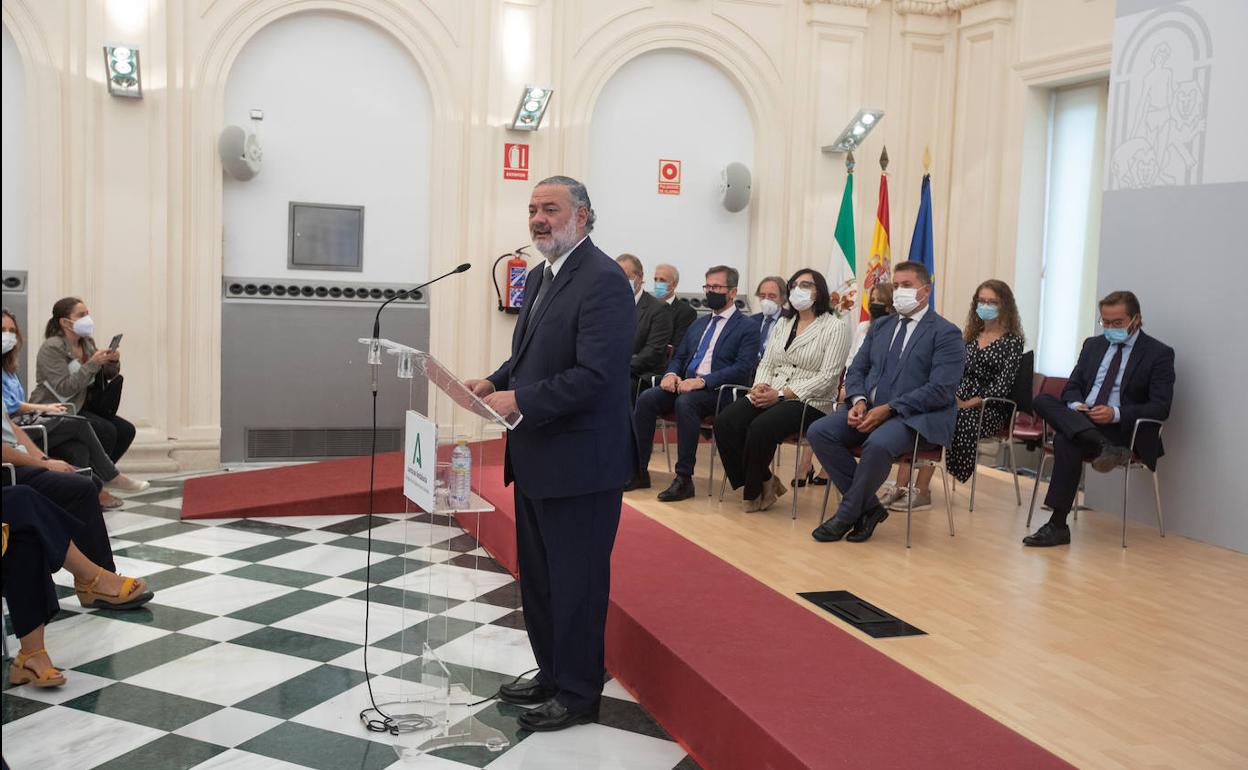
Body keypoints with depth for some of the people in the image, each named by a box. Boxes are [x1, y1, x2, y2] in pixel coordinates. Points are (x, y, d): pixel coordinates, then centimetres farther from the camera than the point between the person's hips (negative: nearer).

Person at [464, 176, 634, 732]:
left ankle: (577, 694, 19)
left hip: (579, 461, -9)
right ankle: (551, 674, 36)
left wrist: (520, 401, -23)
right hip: (535, 457, 10)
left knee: (576, 581, 4)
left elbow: (594, 374, -25)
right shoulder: (539, 278, 13)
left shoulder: (603, 281, -17)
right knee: (536, 576, 19)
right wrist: (496, 382, 3)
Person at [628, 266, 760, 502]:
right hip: (684, 384, 6)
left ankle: (684, 478, -31)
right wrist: (671, 374, -2)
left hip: (717, 391, -6)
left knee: (685, 402, -37)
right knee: (646, 399, -21)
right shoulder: (698, 324, 24)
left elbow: (742, 369, -10)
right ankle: (639, 471, -17)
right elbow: (679, 356, 24)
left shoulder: (747, 328, 2)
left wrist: (702, 381, -21)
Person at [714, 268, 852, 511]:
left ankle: (753, 492, -8)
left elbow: (827, 377, -11)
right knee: (725, 422, -21)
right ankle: (762, 481, -5)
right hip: (770, 395, 6)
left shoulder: (835, 327, -3)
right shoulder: (783, 323, 20)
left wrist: (781, 395, -17)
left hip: (809, 402, -6)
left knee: (760, 428, -33)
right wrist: (760, 386, -7)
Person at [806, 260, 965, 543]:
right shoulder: (880, 326, 18)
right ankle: (869, 507, -9)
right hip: (870, 409, 7)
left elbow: (940, 390, -14)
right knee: (819, 432, -17)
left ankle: (847, 514, -16)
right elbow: (857, 369, 17)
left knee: (878, 444, -37)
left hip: (916, 417, -7)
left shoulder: (946, 334, -3)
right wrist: (859, 400, -7)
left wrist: (888, 409, -20)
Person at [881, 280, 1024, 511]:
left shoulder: (1013, 342, 1)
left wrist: (969, 403, -18)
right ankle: (901, 486, -33)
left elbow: (1002, 385, -9)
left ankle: (922, 492, -26)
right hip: (956, 402, 5)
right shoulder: (970, 335, 20)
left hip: (988, 410, -5)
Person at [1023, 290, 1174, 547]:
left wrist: (1116, 414, -23)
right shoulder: (1093, 345, 17)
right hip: (1080, 420, 6)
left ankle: (1058, 525, -32)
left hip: (1124, 429, -6)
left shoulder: (1159, 353, 0)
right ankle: (1103, 448, -42)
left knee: (1066, 441, -34)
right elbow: (1072, 388, 16)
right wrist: (1075, 405, -10)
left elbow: (1160, 408, -8)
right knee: (1042, 400, -24)